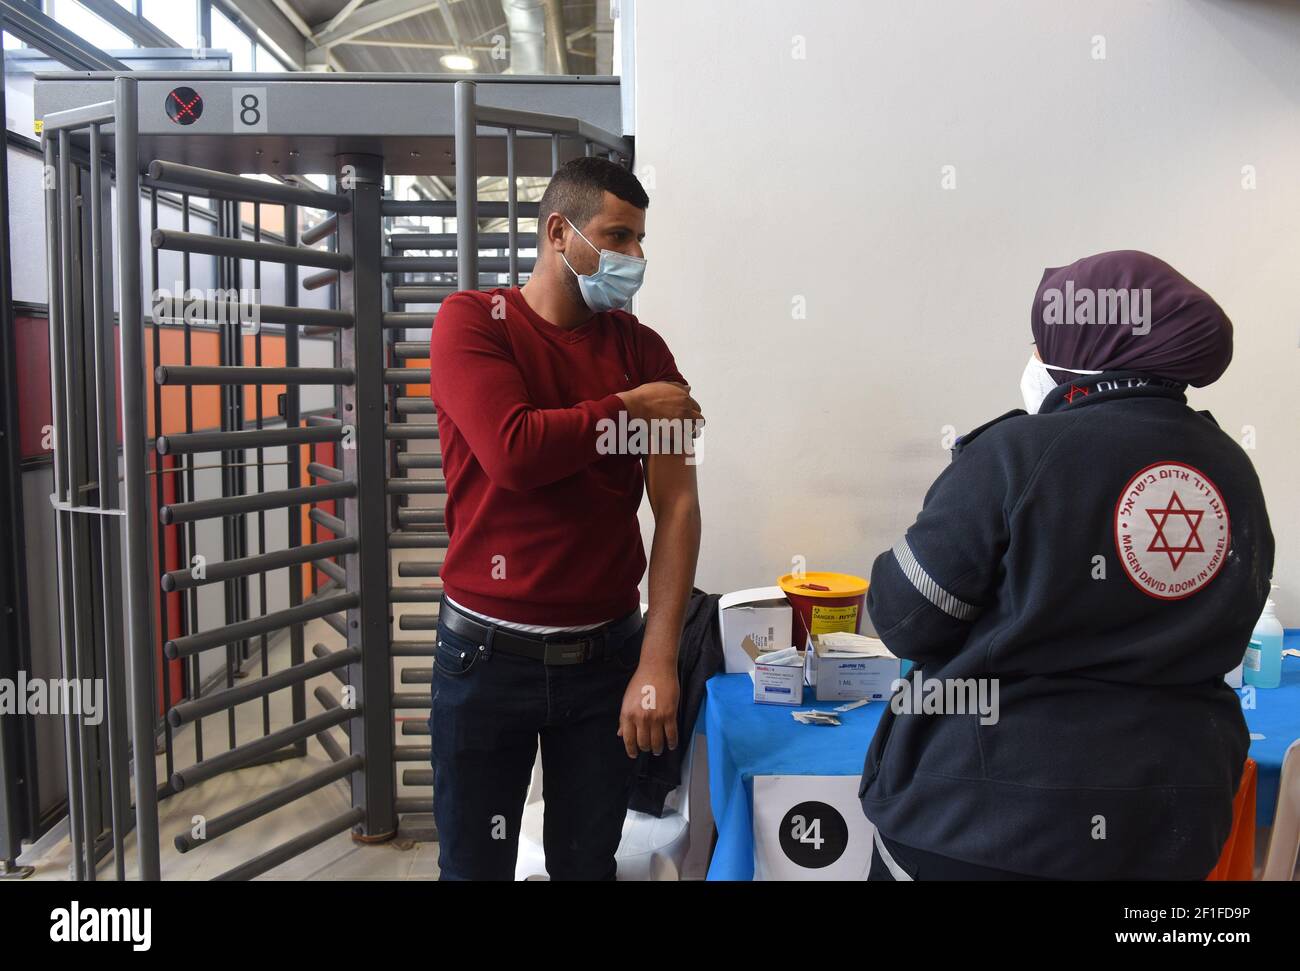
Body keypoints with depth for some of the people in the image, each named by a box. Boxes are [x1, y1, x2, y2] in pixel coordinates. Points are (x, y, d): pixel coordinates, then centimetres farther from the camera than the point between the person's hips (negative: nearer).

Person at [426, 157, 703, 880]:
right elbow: (513, 452, -21)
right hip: (487, 651, -2)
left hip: (607, 652, 2)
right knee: (475, 865, 12)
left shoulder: (642, 349, 3)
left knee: (588, 862, 15)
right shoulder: (471, 321, -4)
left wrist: (658, 663, -14)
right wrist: (631, 407, -8)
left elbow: (678, 507, -5)